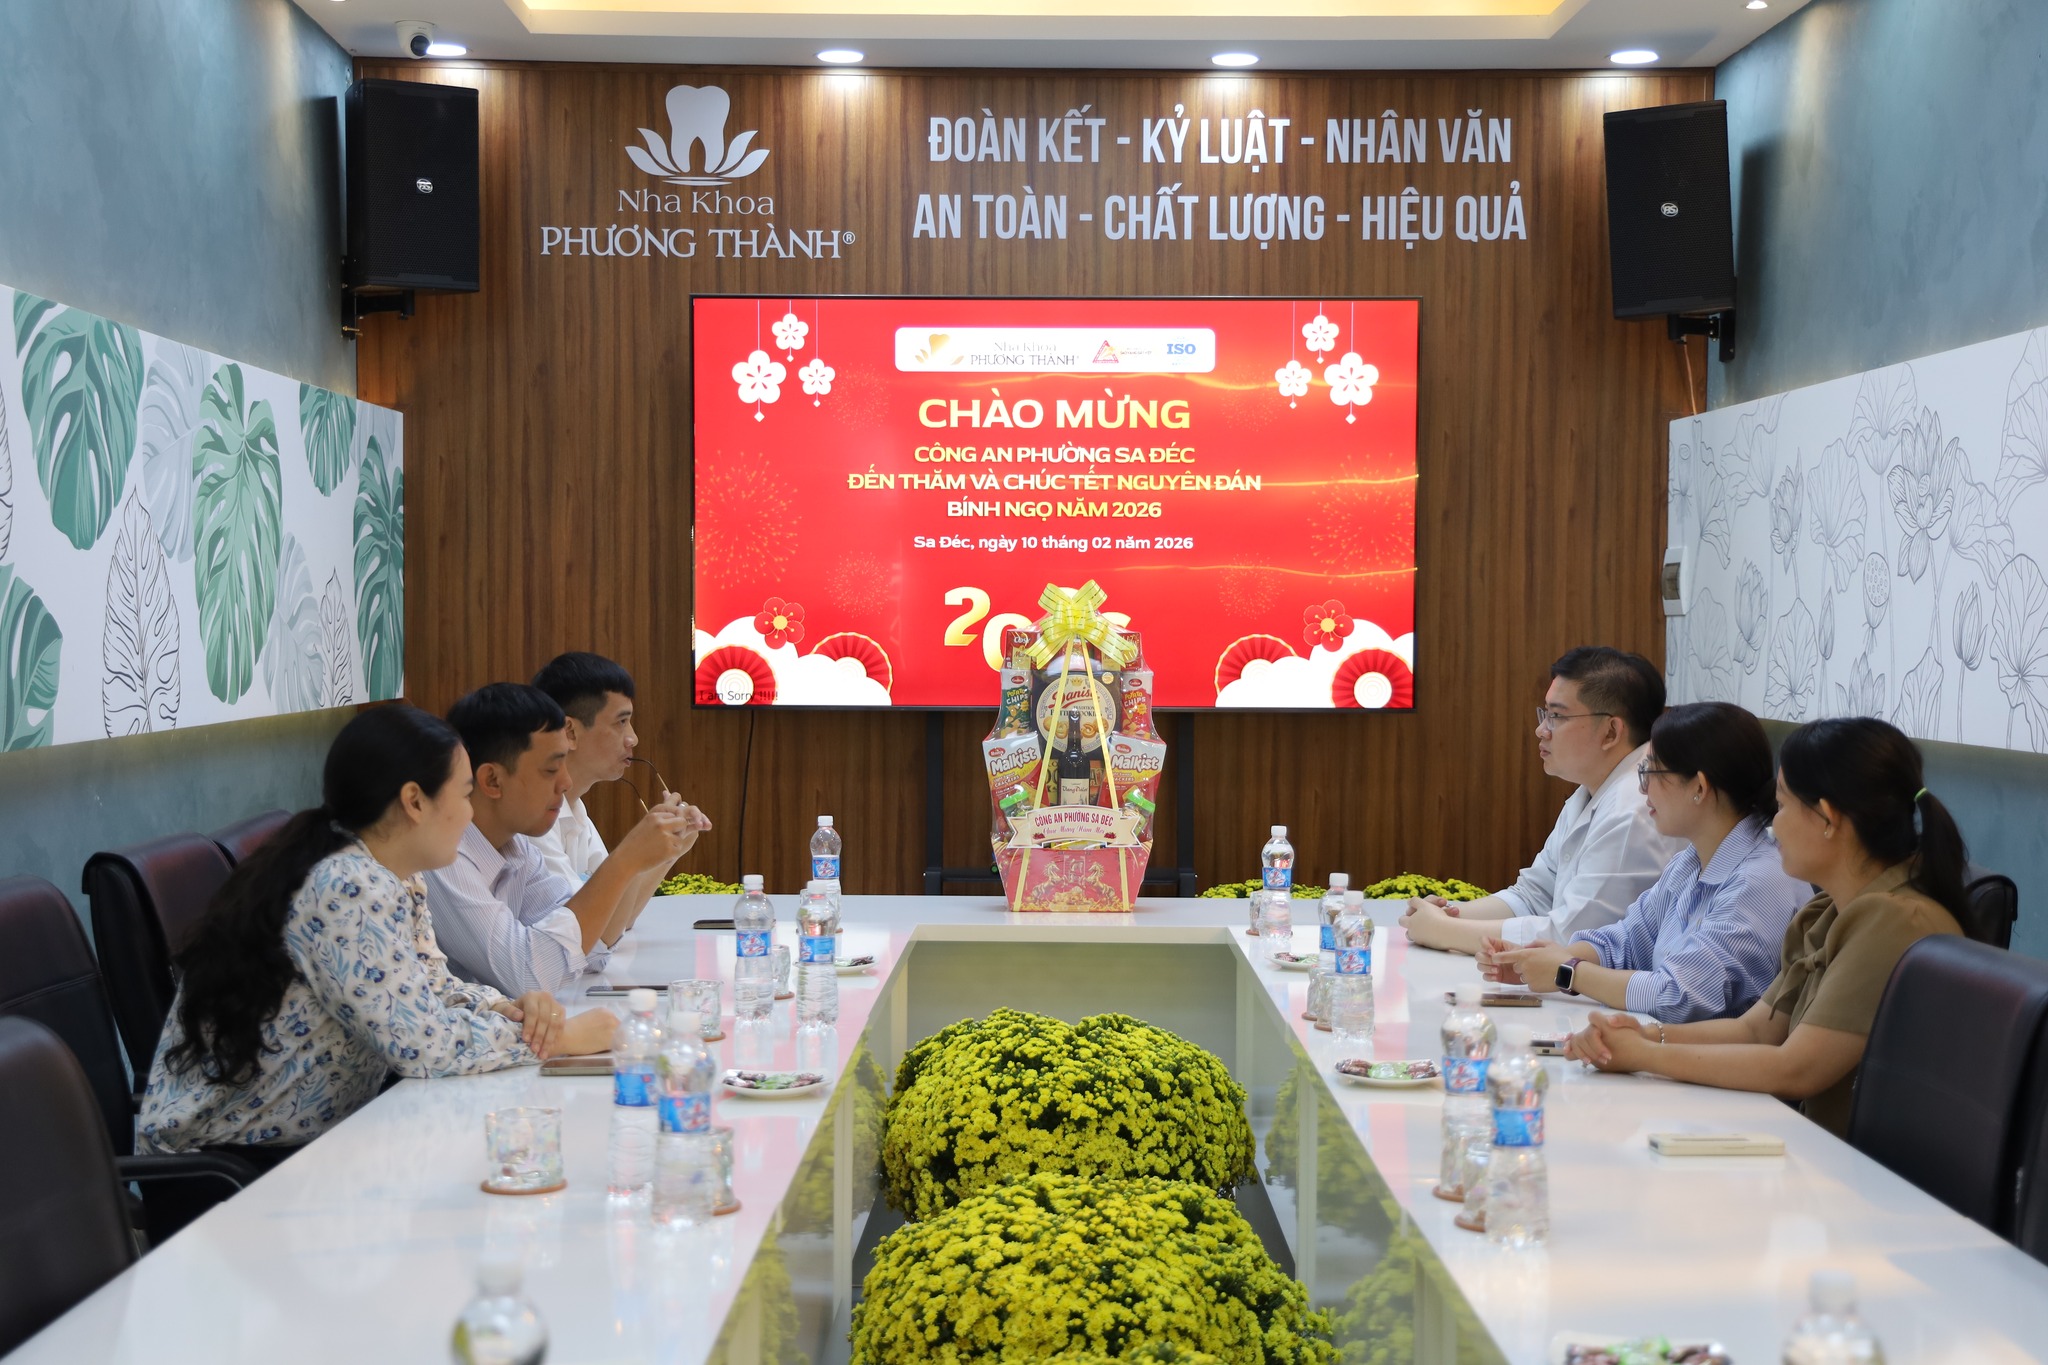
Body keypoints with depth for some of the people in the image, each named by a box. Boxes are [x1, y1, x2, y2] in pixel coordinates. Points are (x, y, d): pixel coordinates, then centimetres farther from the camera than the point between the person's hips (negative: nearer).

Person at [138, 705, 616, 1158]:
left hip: (315, 1134, 8)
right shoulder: (345, 889, -24)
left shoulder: (395, 879, 4)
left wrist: (510, 1009, -8)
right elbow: (424, 1044, -28)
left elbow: (431, 987, 12)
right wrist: (560, 1038, -17)